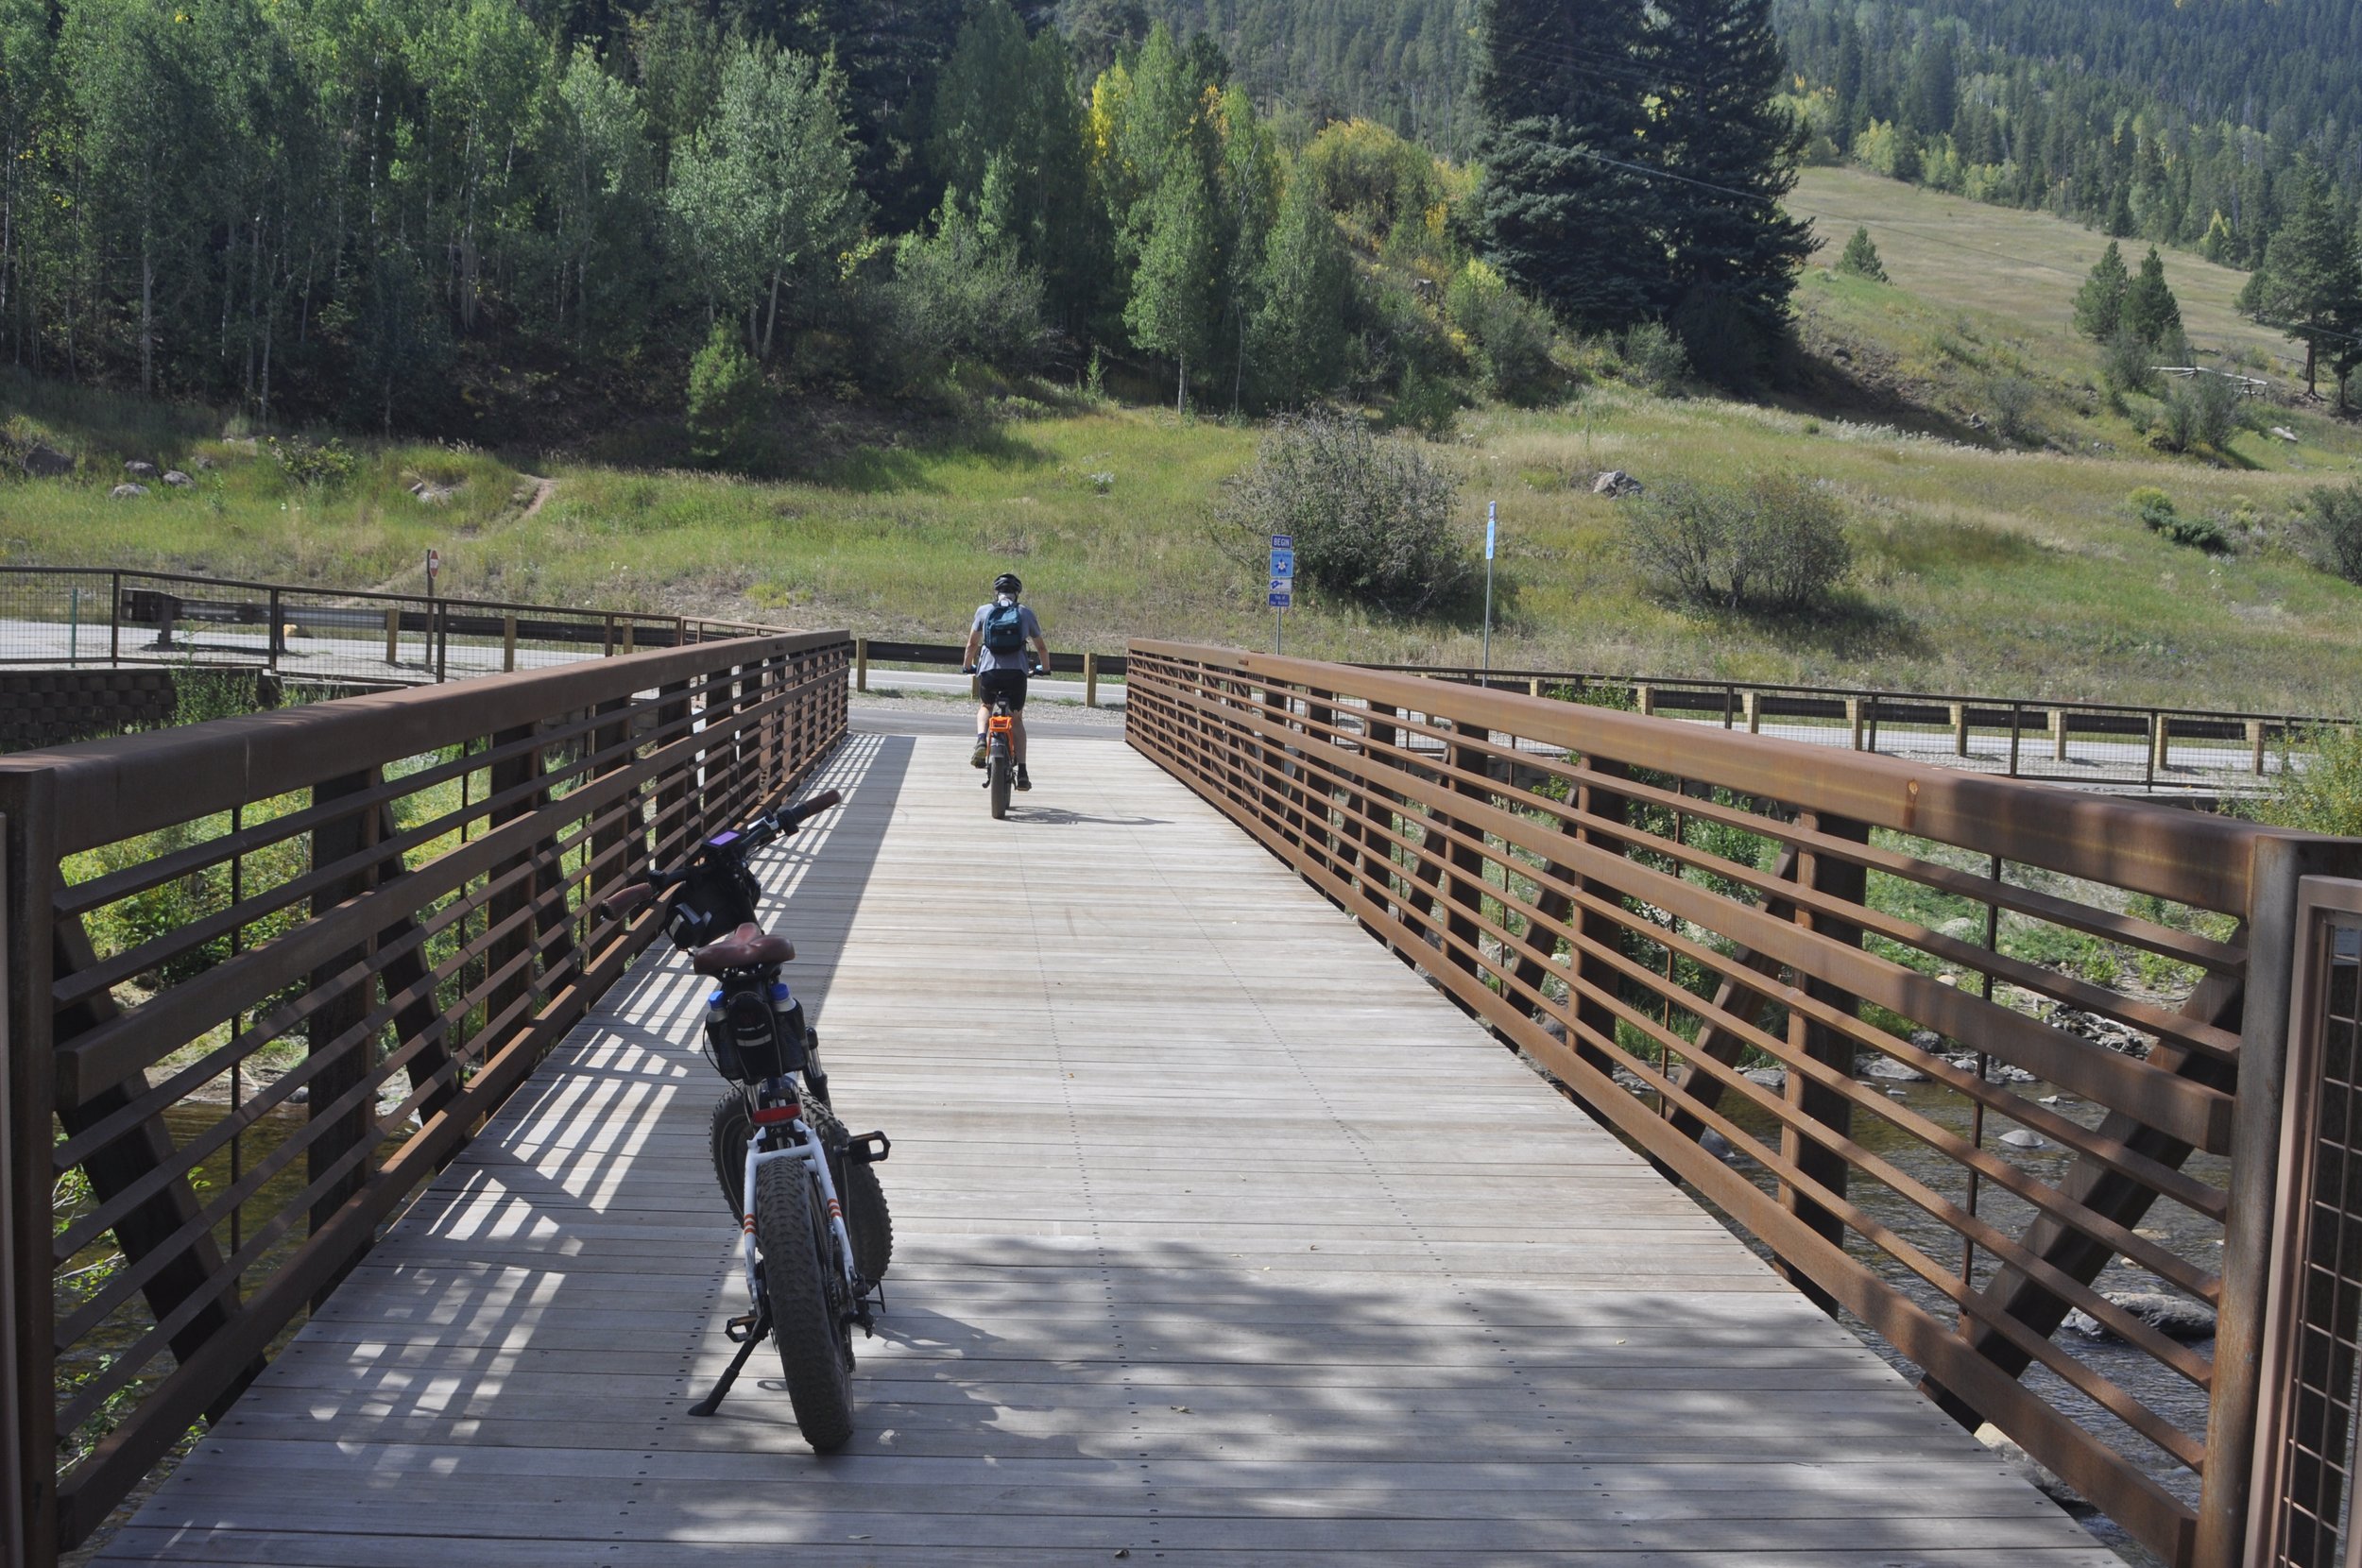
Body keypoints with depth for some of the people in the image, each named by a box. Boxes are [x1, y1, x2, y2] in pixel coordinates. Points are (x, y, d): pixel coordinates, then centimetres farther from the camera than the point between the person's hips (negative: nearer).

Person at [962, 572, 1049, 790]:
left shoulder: (984, 611, 9)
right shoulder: (1025, 612, 11)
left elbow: (972, 644, 12)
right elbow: (1041, 646, 17)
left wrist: (968, 665, 30)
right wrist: (1045, 667, 35)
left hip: (989, 669, 0)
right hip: (1017, 671, 0)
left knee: (985, 707, 28)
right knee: (1016, 719, 14)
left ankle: (981, 740, -2)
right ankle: (1022, 772, 6)